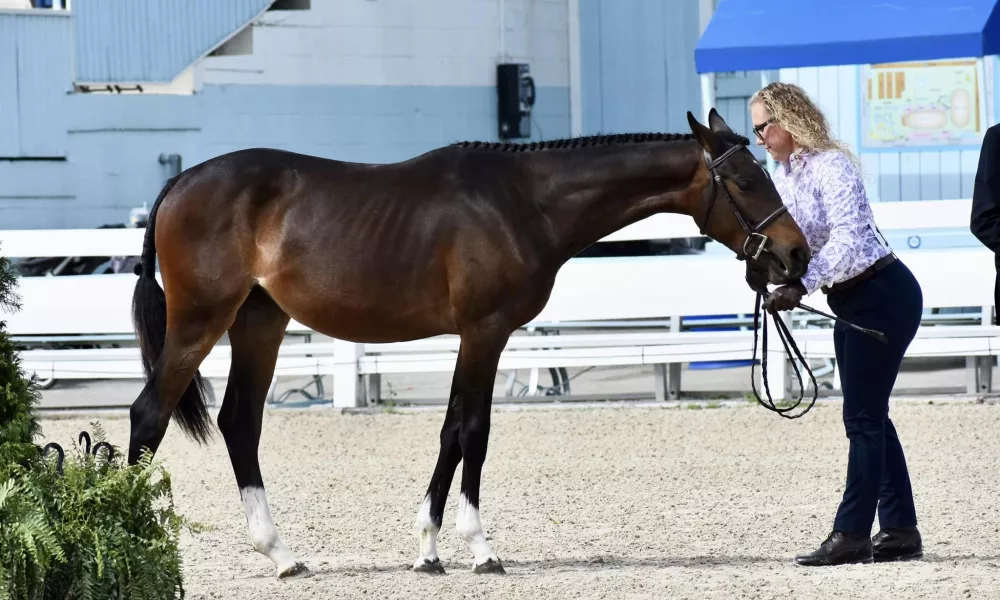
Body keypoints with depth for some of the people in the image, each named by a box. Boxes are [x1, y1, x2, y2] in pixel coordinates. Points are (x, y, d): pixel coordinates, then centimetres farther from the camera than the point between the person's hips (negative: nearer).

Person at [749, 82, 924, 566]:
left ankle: (851, 534, -6)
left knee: (863, 417, -8)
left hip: (883, 295, -10)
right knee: (869, 417, 11)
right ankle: (901, 531, 15)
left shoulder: (830, 166, -20)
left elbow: (848, 237, -31)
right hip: (850, 303, 10)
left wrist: (802, 286, -39)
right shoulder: (784, 175, 7)